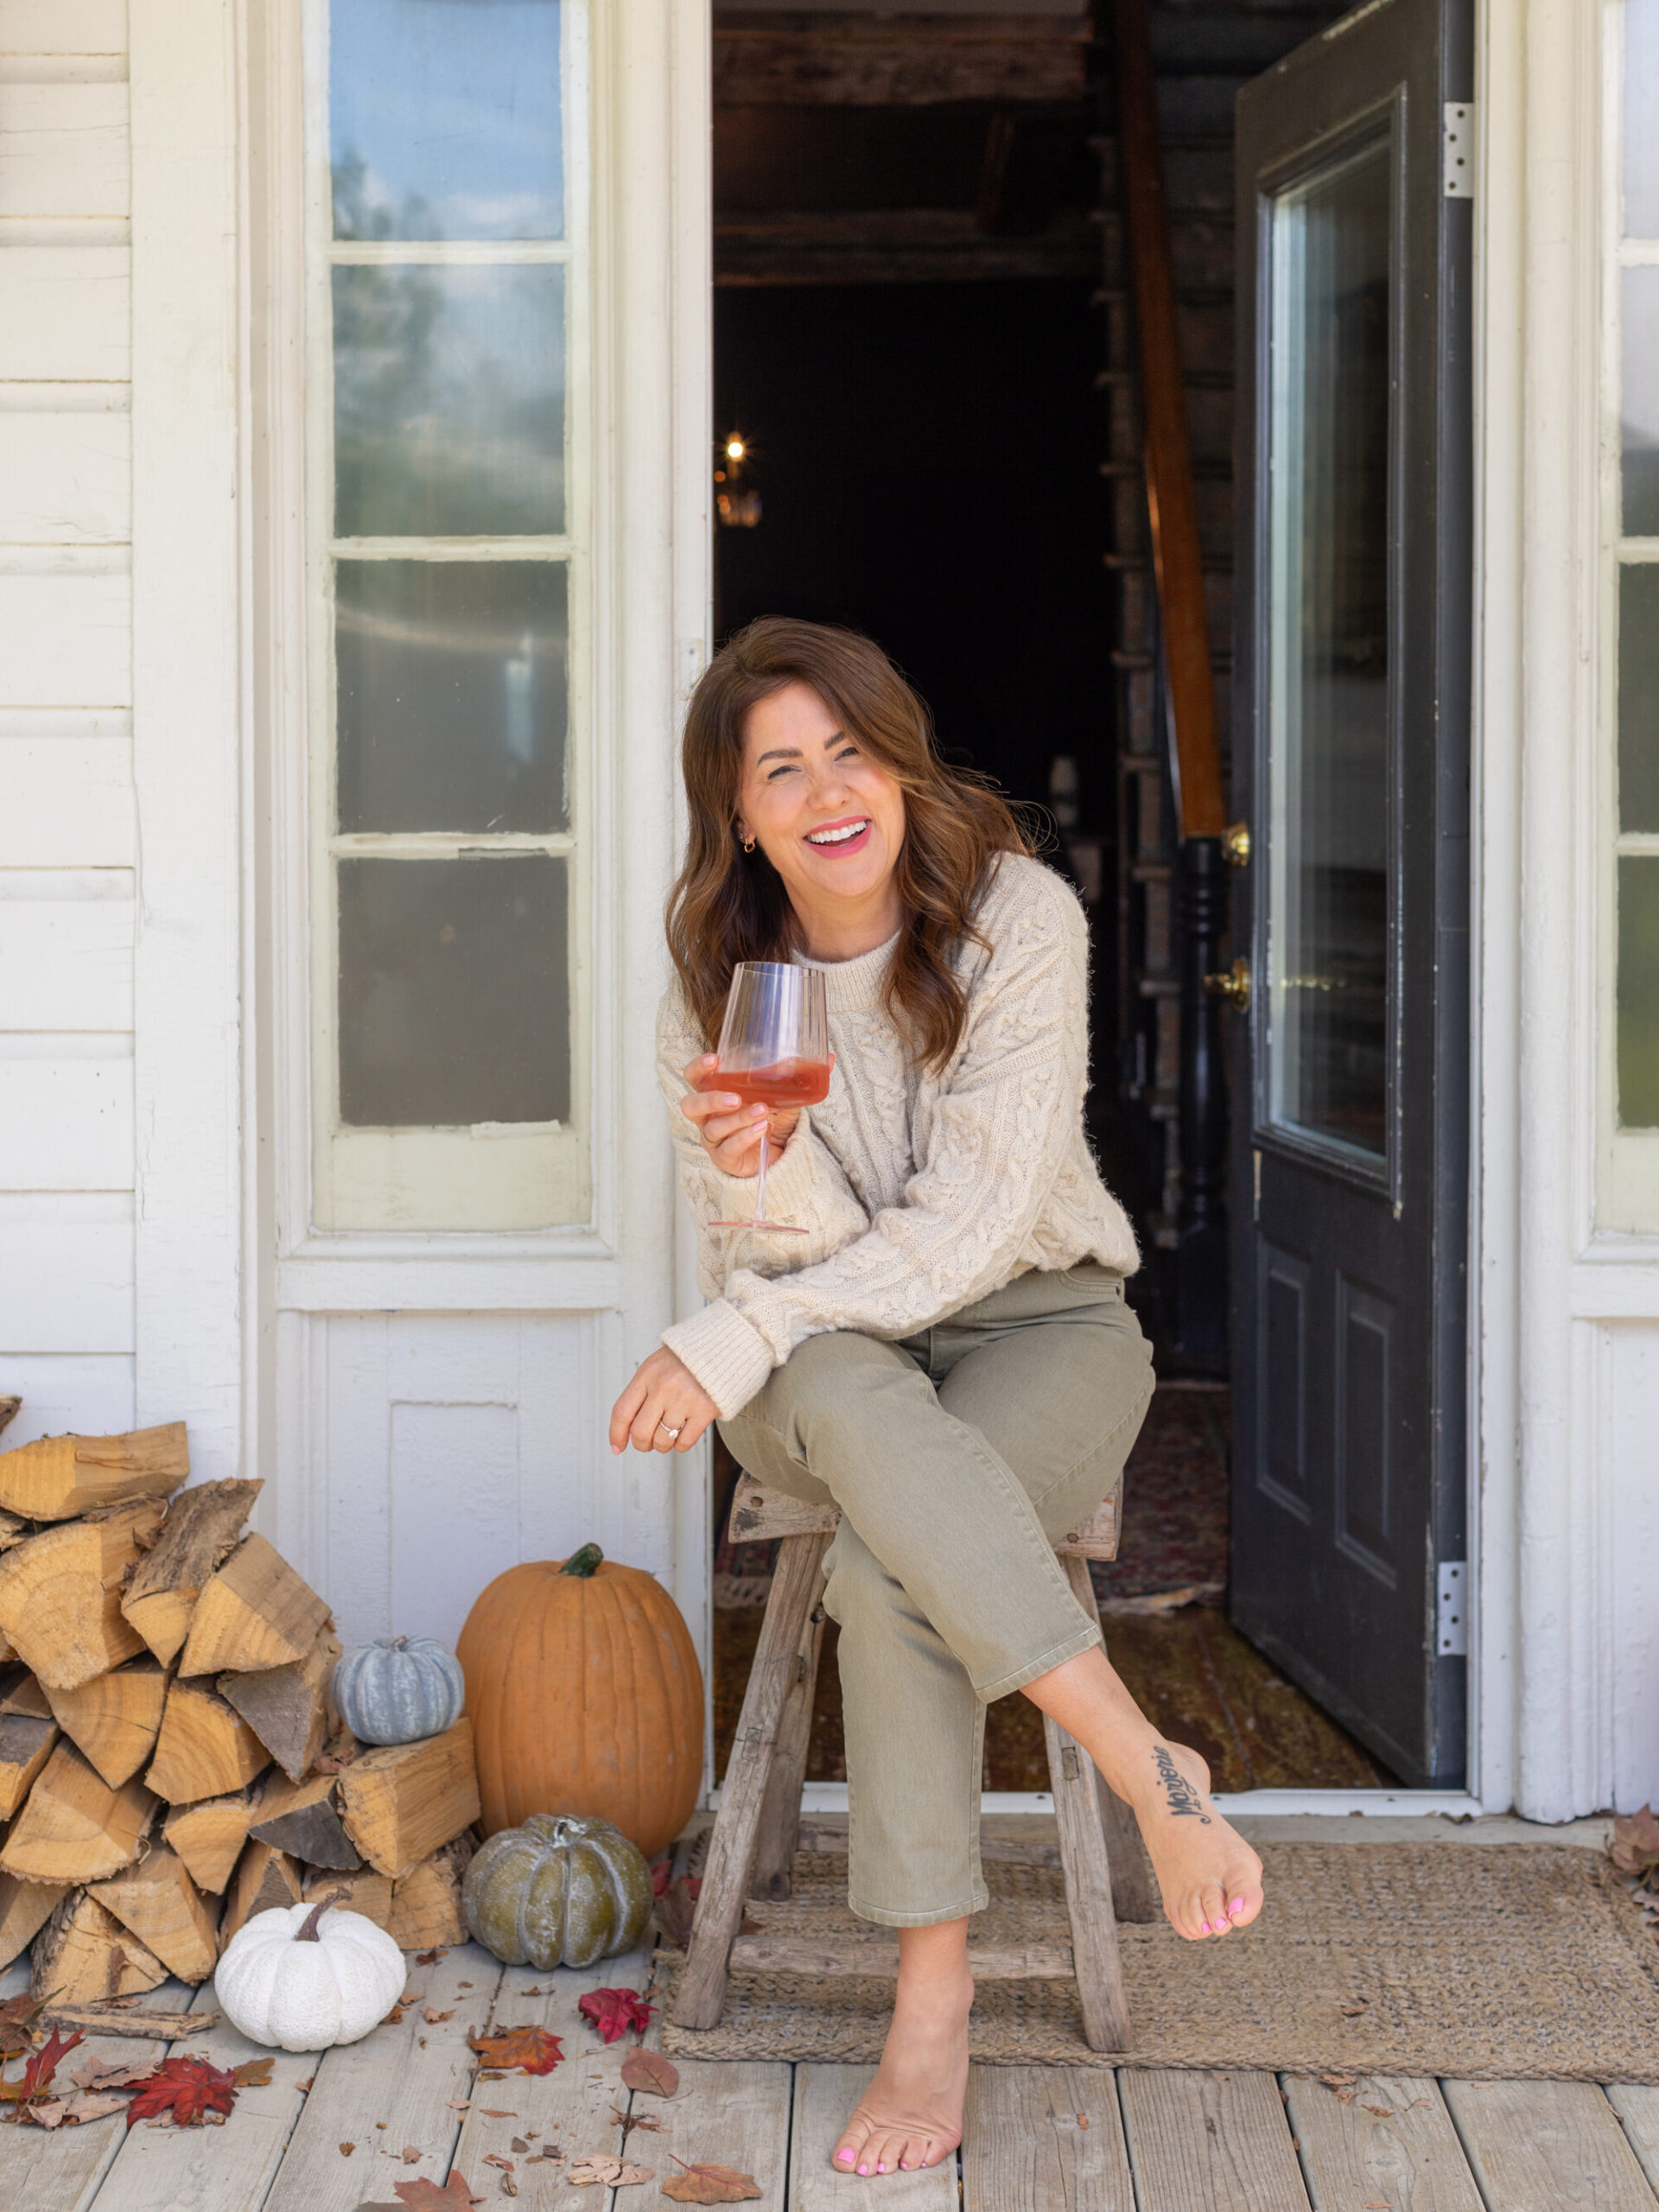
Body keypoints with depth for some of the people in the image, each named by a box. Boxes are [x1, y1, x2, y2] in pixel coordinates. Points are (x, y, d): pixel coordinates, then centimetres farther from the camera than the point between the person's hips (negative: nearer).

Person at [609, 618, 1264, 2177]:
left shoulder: (1016, 914, -13)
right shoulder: (720, 984, -3)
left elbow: (973, 1222, -18)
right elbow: (781, 1262, -6)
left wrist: (731, 1340, -22)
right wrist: (761, 1170, -30)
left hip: (1038, 1320, -2)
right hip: (831, 1353, 2)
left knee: (886, 1566, -34)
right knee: (858, 1407, -38)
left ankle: (933, 1999, -22)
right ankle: (1154, 1774, -34)